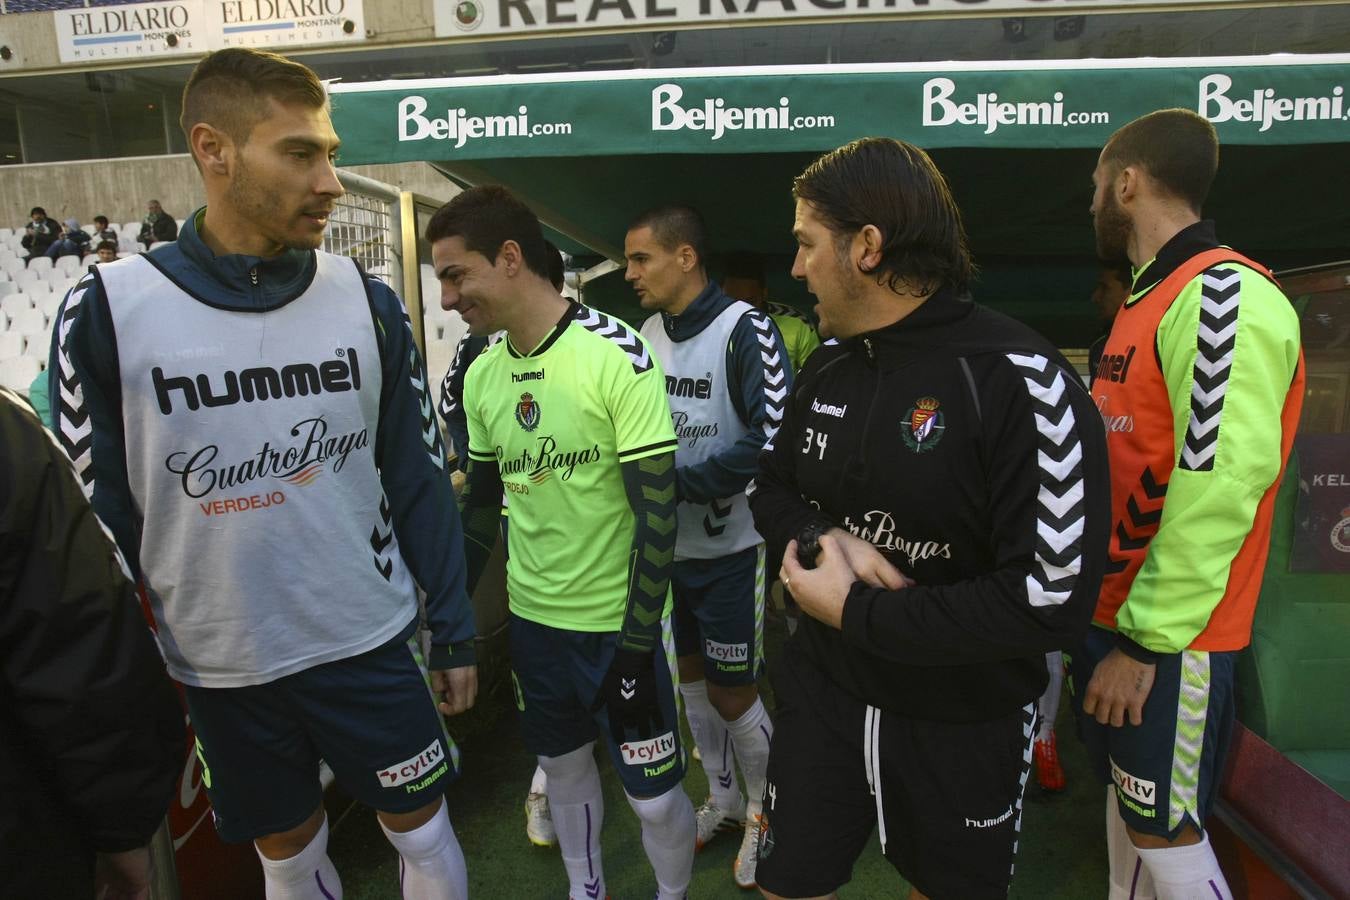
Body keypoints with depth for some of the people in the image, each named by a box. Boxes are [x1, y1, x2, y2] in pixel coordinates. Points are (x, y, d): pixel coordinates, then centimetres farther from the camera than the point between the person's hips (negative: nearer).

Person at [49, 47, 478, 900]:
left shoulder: (366, 301, -6)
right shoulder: (107, 310, -10)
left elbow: (419, 480, -1)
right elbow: (100, 513, -3)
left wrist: (455, 633, 2)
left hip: (371, 644, 1)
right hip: (221, 669, 0)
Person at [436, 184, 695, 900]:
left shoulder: (618, 355, -18)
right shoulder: (481, 374, 1)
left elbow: (656, 513, -17)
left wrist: (636, 648, -16)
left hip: (619, 621, -5)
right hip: (532, 617, 5)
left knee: (653, 793, 7)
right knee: (563, 766, 21)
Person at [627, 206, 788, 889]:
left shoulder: (744, 330, -16)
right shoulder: (648, 332, 3)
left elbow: (774, 439, -23)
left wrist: (678, 482, -21)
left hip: (730, 548, -6)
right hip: (668, 544, 6)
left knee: (732, 693, 5)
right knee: (691, 675, 18)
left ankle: (765, 809, 32)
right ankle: (722, 799, 40)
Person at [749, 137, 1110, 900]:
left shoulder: (1020, 381, -22)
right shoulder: (828, 368, -1)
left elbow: (1052, 601, -26)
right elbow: (771, 490, 10)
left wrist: (854, 613, -21)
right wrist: (824, 539, -13)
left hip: (964, 722, -4)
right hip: (824, 691, 5)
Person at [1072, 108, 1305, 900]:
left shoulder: (1224, 295, -18)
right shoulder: (1151, 298, 12)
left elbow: (1221, 479, -24)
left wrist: (1148, 639, -20)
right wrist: (1113, 618, 14)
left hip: (1169, 635, -8)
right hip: (1114, 608, 9)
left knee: (1165, 832, 7)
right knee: (1124, 796, 21)